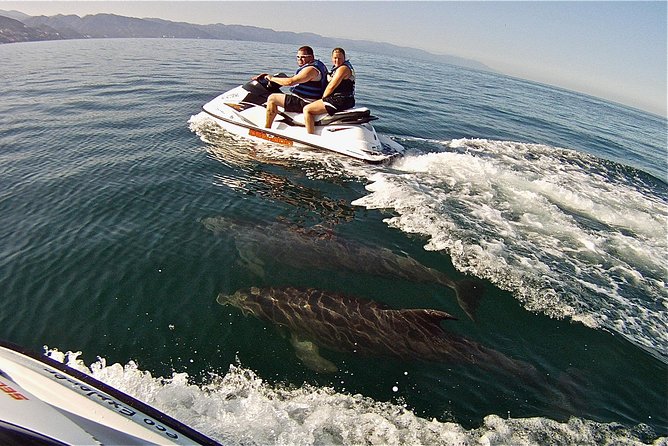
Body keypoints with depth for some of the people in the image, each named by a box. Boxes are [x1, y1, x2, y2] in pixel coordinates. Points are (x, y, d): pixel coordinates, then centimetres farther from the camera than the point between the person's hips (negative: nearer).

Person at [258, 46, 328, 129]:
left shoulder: (311, 69, -19)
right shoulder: (317, 64, 16)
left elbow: (290, 82, -25)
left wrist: (272, 78, -13)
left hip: (305, 104, -12)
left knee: (272, 98, -11)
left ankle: (266, 129, -5)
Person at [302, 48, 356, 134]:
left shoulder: (343, 68, -14)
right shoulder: (337, 67, 19)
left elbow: (331, 87, -17)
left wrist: (322, 98, -5)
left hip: (339, 101, -11)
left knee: (307, 109, -12)